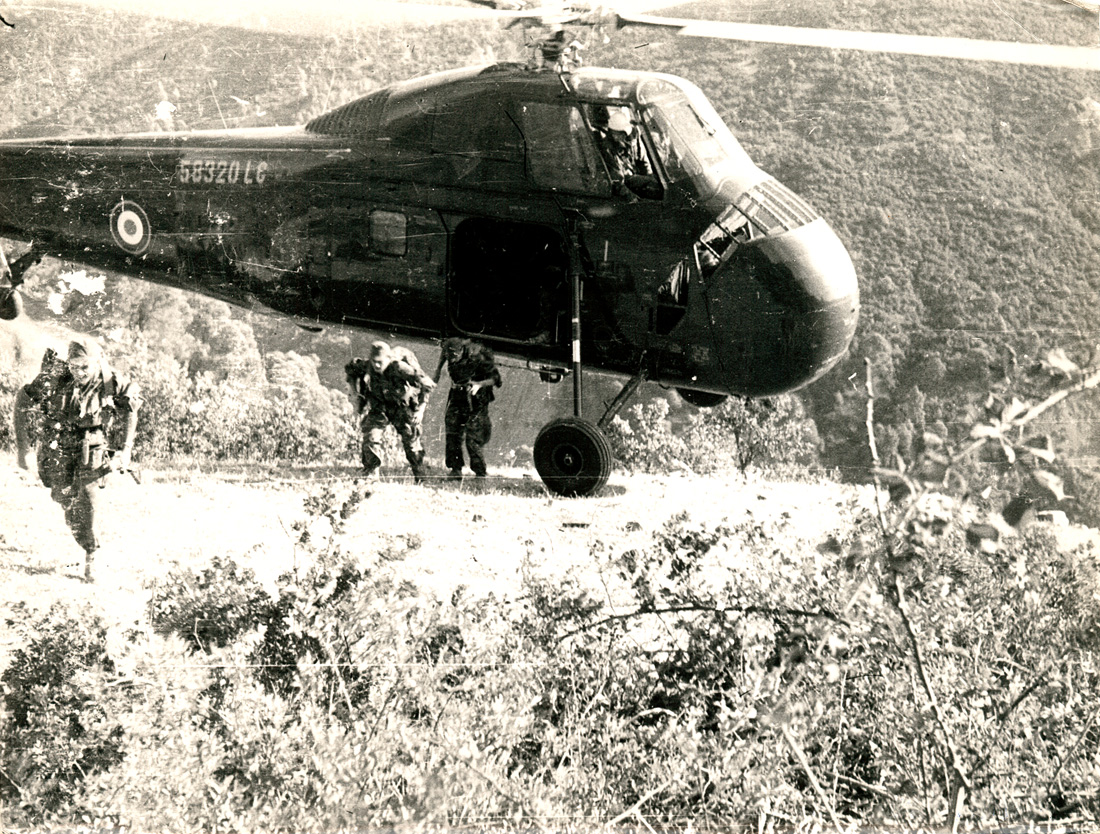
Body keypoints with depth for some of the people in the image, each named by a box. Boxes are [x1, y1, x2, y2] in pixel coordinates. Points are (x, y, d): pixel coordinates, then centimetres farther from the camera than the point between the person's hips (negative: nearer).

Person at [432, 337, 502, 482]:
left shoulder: (477, 357, -26)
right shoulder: (448, 349, -11)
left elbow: (495, 378, -16)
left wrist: (480, 384, -31)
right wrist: (438, 371, 16)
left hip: (476, 401, -5)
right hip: (457, 397, 5)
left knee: (473, 439, -8)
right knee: (452, 434, 0)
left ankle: (480, 473, 6)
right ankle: (455, 469, 10)